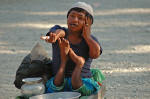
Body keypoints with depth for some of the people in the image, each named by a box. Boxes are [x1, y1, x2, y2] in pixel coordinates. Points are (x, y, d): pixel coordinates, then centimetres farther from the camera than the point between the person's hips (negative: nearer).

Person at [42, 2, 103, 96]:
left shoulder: (90, 40, 4)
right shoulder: (60, 30, 4)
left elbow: (95, 54, -17)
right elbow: (59, 32, -21)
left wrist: (86, 36, -8)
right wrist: (55, 35, -44)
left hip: (83, 82, -1)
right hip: (58, 82, 1)